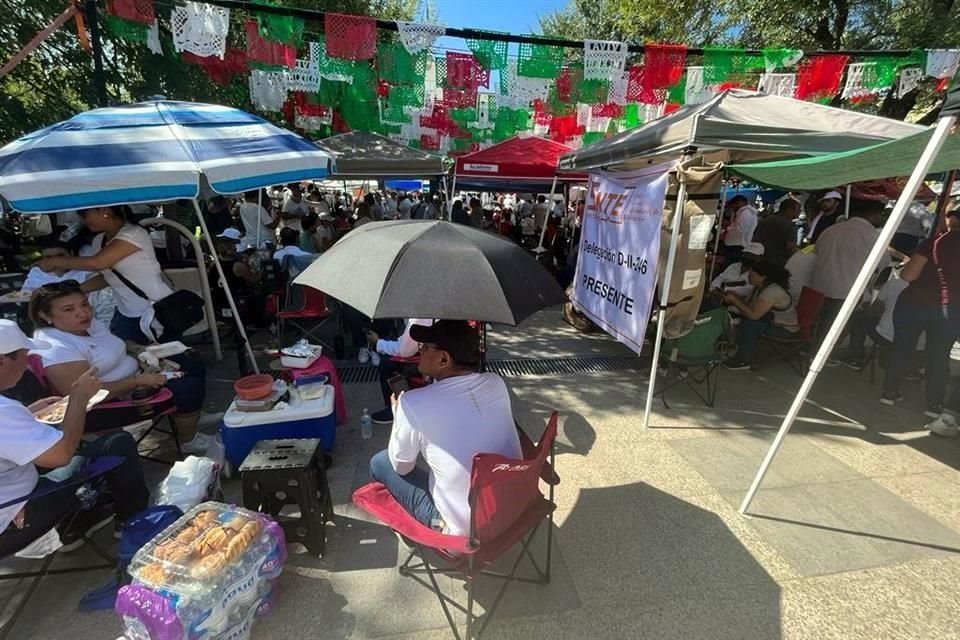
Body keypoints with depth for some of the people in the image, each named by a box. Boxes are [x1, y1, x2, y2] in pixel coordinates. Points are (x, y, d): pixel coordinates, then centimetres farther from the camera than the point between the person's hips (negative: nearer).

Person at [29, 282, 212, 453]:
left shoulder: (86, 323, 0)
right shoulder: (56, 350, -27)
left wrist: (139, 349, 1)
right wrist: (139, 380, -29)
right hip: (113, 401, -10)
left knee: (195, 367, 10)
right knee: (190, 388, -19)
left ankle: (193, 417, 26)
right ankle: (189, 441, 3)